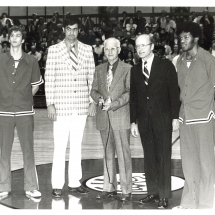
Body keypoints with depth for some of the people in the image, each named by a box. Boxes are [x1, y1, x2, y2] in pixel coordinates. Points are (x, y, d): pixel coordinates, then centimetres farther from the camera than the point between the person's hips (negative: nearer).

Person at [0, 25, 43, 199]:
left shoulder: (31, 61, 3)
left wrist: (25, 99, 7)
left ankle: (31, 188, 8)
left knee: (28, 150, 1)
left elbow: (36, 85, 13)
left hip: (25, 112, 0)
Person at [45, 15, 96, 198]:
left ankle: (75, 183, 17)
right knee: (60, 147, -1)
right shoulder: (54, 50, -1)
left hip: (82, 105, 3)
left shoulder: (87, 50, 7)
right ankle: (57, 185, 6)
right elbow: (49, 78, -2)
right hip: (61, 105, -3)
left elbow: (92, 77, 8)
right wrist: (50, 103, -7)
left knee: (77, 145, 9)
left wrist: (92, 101, 3)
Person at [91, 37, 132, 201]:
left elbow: (129, 92, -6)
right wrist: (100, 99, -6)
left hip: (121, 116, -5)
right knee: (108, 154, 10)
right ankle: (109, 188, 17)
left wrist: (113, 104, -15)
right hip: (104, 118, 5)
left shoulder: (127, 69, -1)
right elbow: (94, 91, 15)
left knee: (123, 154, -3)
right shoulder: (99, 69, 14)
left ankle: (126, 190, 3)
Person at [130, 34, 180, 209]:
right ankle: (153, 192, 12)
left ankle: (164, 196, 2)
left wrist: (175, 117, -8)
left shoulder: (166, 65, 0)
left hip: (162, 118, -4)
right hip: (144, 120, 4)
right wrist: (133, 121, 8)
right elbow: (133, 97, 12)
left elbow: (174, 92, -3)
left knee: (163, 157, -2)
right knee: (149, 158, 6)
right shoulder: (135, 70, 11)